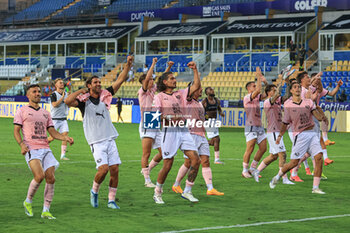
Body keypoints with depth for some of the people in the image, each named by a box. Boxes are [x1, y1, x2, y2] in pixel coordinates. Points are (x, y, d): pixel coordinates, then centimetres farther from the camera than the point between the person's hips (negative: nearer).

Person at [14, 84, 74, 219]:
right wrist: (22, 144, -16)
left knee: (51, 178, -8)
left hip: (45, 149, 5)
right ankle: (28, 201, 2)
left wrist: (65, 138, 0)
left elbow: (52, 132, 18)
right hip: (31, 149, -5)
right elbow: (16, 131, 2)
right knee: (39, 176, -23)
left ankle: (46, 211, 2)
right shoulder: (22, 111, 6)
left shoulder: (45, 113, 20)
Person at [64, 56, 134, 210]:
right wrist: (81, 91, -13)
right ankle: (94, 191, 11)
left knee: (115, 169, -1)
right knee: (103, 168, -17)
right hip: (96, 142, -5)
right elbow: (68, 101, -22)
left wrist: (128, 64, 1)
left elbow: (120, 80, 10)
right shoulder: (84, 100, -3)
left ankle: (111, 201, 9)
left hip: (110, 139, 5)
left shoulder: (105, 96, 11)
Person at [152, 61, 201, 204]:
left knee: (196, 159, -6)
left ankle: (187, 192, 5)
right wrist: (169, 118, -24)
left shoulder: (180, 94, 18)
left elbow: (196, 86, 14)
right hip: (169, 130, -5)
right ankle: (157, 193, 13)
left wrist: (195, 70, 8)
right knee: (167, 165, -6)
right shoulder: (160, 96, 3)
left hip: (183, 130, 5)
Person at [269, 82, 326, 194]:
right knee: (294, 162, -5)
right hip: (300, 135, -3)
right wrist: (280, 136, -4)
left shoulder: (308, 102, 9)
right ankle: (277, 177, 21)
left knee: (319, 158, -11)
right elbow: (285, 123, 8)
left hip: (312, 133, 3)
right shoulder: (288, 105, 4)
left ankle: (315, 187, -5)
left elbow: (319, 117, -1)